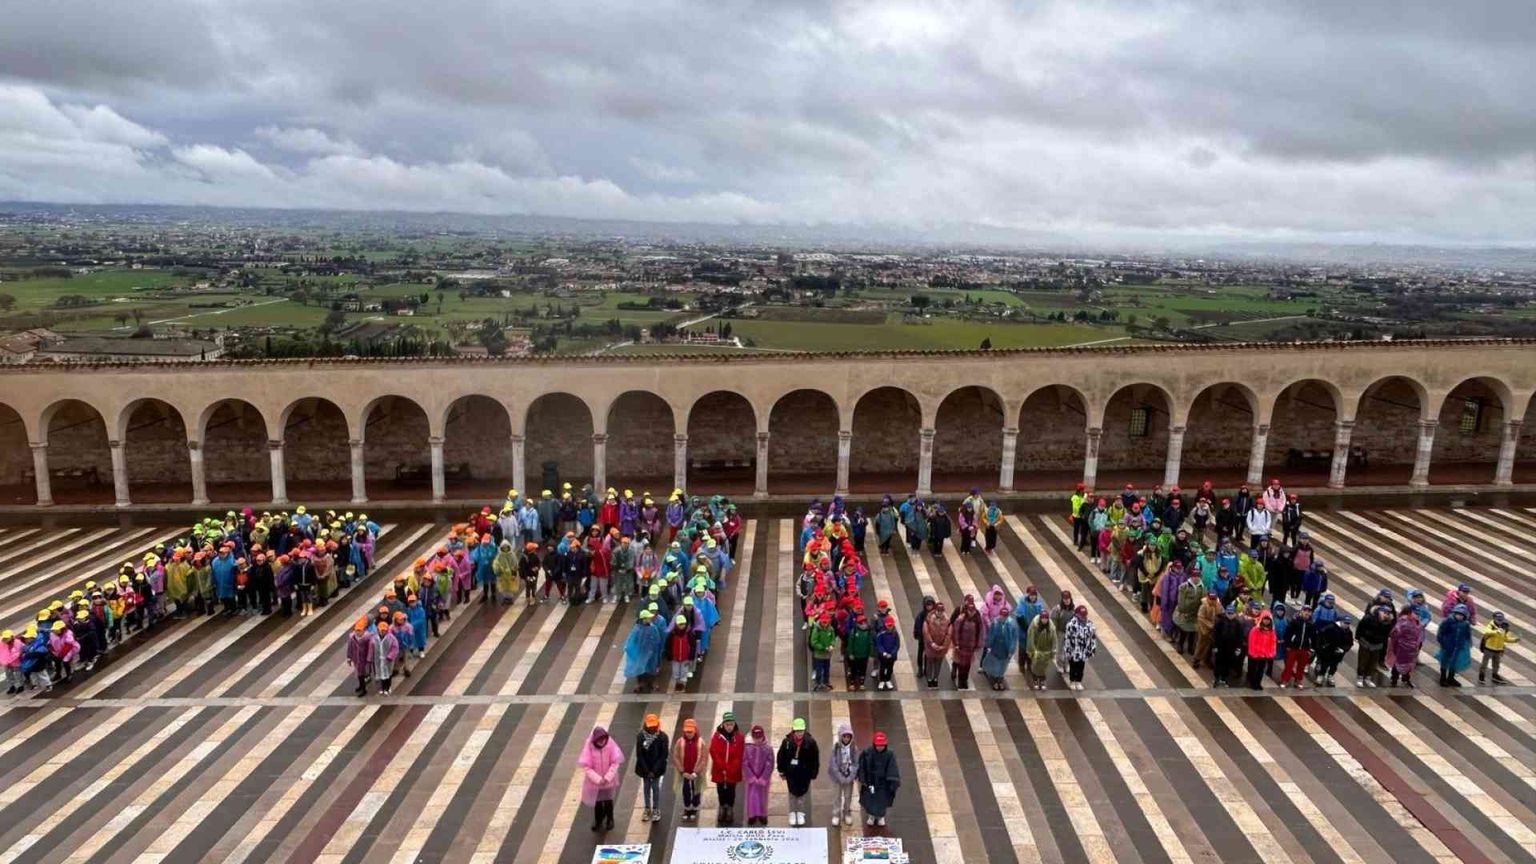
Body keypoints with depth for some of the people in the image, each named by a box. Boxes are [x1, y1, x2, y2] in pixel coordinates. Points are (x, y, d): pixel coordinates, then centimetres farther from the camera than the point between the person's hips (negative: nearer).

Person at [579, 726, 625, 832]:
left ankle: (609, 820, 44)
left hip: (609, 780, 1)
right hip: (594, 782, -1)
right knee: (597, 802, 18)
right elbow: (586, 767, -19)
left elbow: (615, 762, -14)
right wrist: (598, 779, -23)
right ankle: (598, 821, 43)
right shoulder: (589, 747, -24)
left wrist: (607, 778, -20)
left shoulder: (610, 744, -21)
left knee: (608, 801, 19)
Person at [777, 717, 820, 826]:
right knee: (792, 792, 13)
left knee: (802, 793, 11)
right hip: (791, 772, 1)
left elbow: (815, 758, -5)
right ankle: (792, 814, 29)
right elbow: (781, 756, -2)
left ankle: (801, 814, 30)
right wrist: (781, 770, 1)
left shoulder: (810, 742, -13)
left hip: (804, 772, 0)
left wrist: (814, 772, -3)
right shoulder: (787, 741, -12)